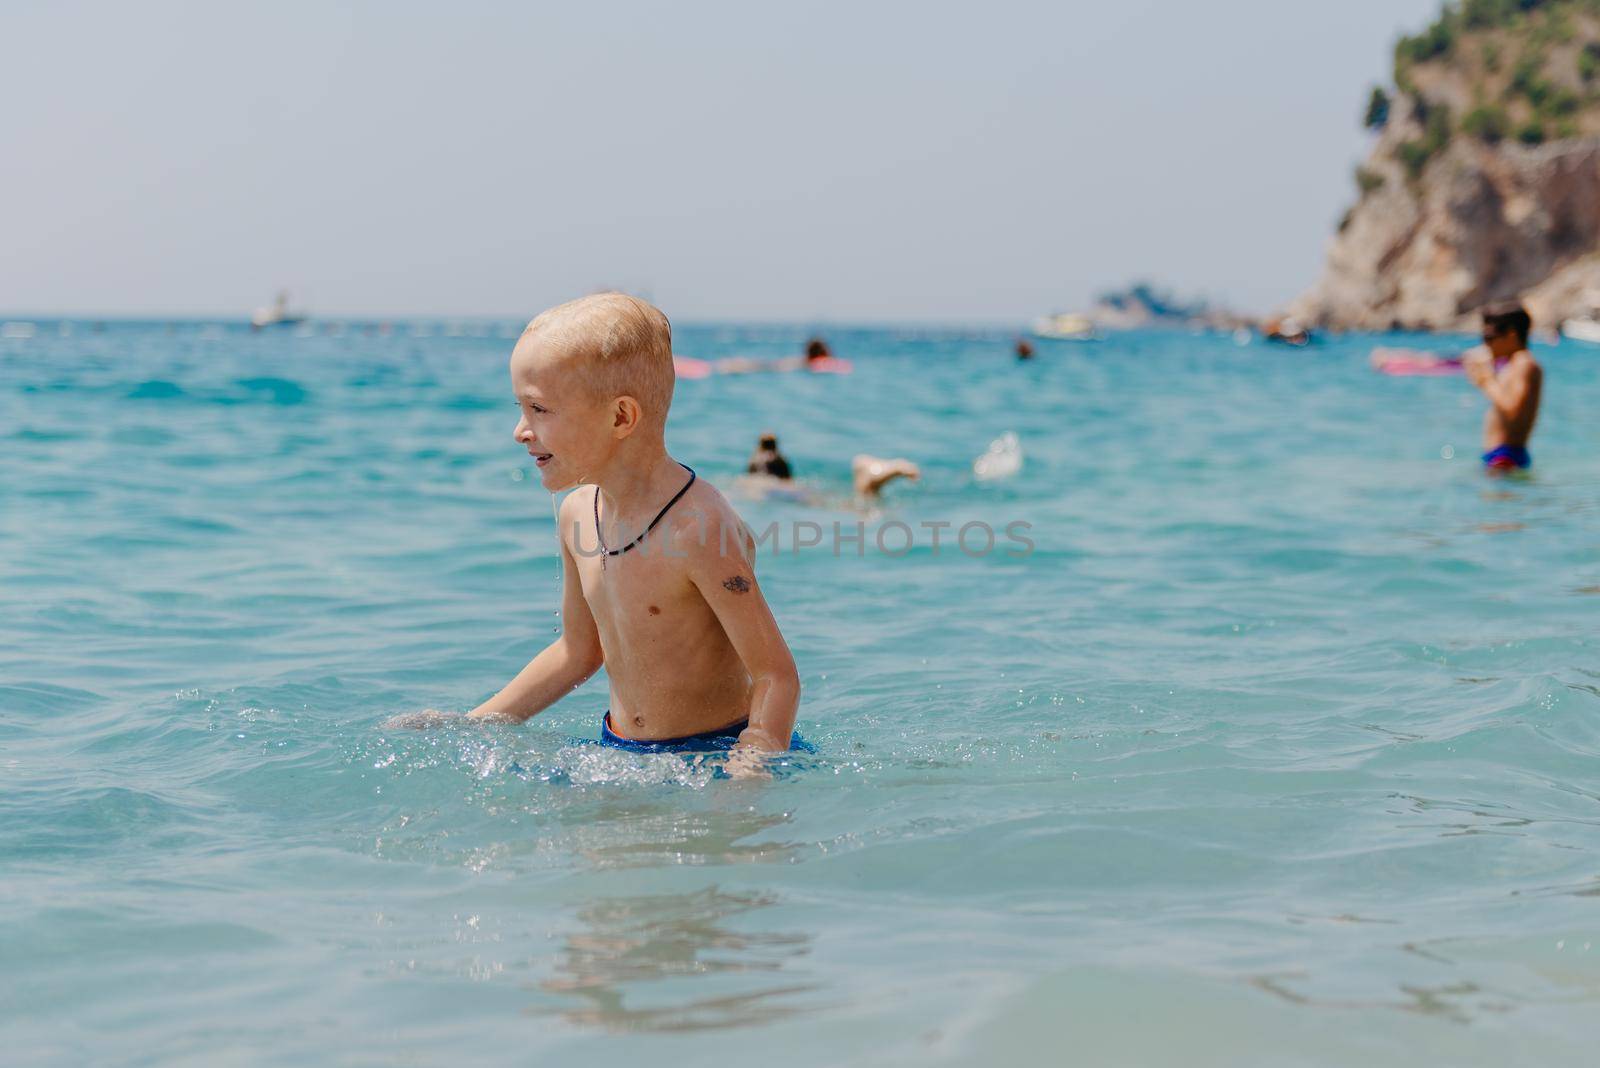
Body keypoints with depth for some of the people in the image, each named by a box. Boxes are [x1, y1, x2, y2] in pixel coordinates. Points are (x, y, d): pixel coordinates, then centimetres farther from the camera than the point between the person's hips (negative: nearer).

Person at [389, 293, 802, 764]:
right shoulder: (579, 513, 2)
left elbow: (777, 677, -20)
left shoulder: (699, 527, -23)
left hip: (713, 754, -6)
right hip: (617, 750, 6)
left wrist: (744, 777, -33)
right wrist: (469, 726, 17)